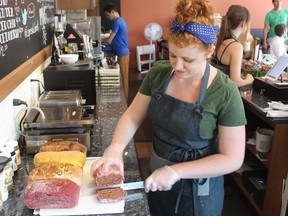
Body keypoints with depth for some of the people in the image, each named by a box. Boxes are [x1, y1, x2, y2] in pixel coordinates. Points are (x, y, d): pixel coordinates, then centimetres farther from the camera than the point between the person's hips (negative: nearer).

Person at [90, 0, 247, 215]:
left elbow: (232, 159, -20)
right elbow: (132, 116, -3)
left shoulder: (225, 92, -22)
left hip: (197, 191, -4)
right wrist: (116, 148, -21)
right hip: (157, 178, 4)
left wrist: (175, 171, -24)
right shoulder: (158, 72, -9)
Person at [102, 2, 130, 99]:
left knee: (123, 78, -1)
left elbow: (109, 40, -15)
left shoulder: (117, 22, -17)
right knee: (122, 77, 14)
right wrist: (102, 39, 8)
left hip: (122, 53, -10)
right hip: (122, 52, 10)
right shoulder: (120, 20, 14)